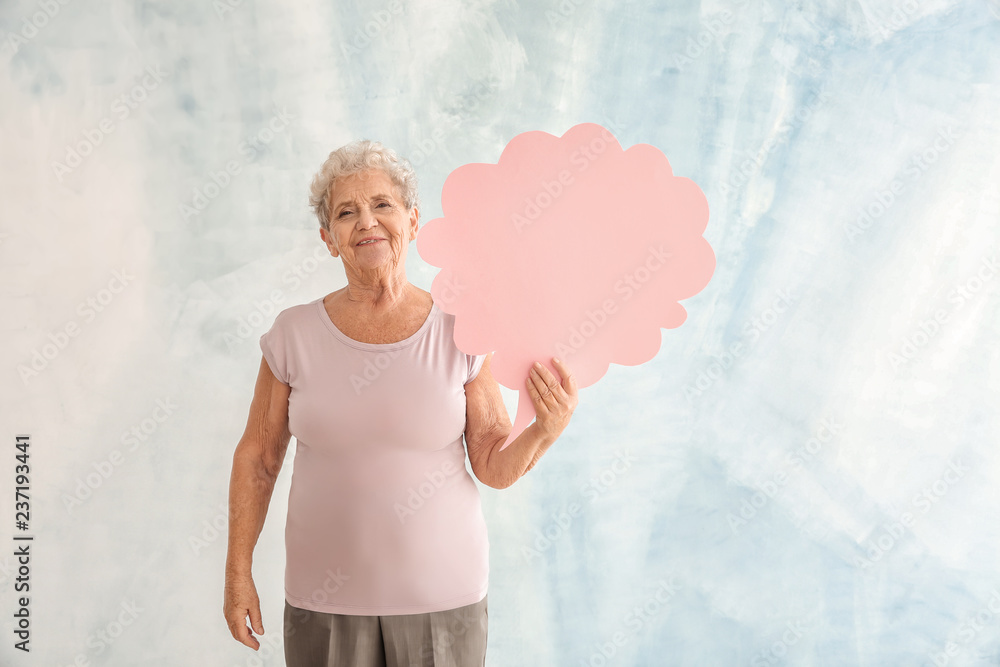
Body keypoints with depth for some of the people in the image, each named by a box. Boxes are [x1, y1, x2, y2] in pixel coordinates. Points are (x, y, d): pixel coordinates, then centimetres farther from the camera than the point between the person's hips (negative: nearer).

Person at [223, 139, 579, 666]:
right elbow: (257, 456, 3)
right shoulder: (294, 335, -5)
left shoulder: (461, 335, -6)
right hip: (324, 599, 1)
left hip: (442, 594, 0)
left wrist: (545, 430, -21)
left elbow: (494, 467, -2)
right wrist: (238, 573, 3)